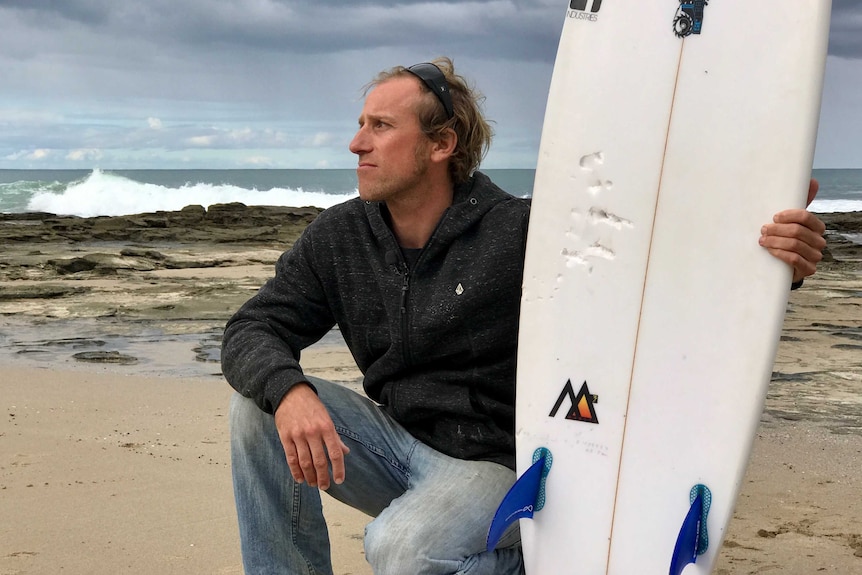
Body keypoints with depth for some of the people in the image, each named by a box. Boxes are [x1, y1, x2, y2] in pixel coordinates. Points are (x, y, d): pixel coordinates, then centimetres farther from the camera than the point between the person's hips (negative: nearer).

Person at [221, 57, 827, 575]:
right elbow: (252, 329, -3)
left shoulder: (521, 234, -17)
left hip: (494, 462, -5)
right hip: (395, 444, 5)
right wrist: (288, 391, -27)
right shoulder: (338, 238, -2)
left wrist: (777, 260, -41)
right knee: (260, 402, -15)